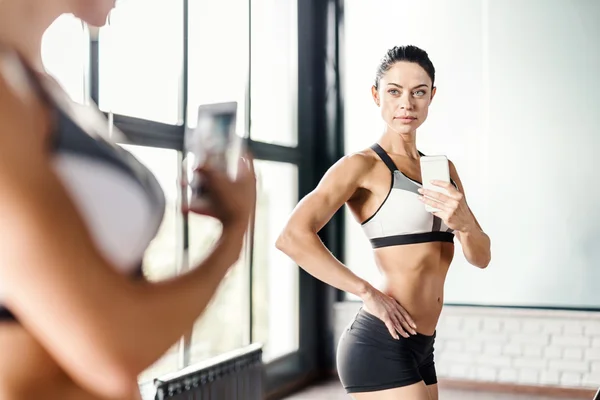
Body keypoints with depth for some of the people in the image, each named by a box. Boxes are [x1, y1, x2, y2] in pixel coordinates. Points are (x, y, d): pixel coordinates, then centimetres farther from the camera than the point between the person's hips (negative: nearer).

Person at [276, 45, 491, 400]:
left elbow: (481, 257, 7)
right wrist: (369, 294, -19)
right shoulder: (363, 165, -8)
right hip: (381, 344, -8)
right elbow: (293, 237, -22)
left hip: (419, 347, 8)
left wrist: (461, 222, -14)